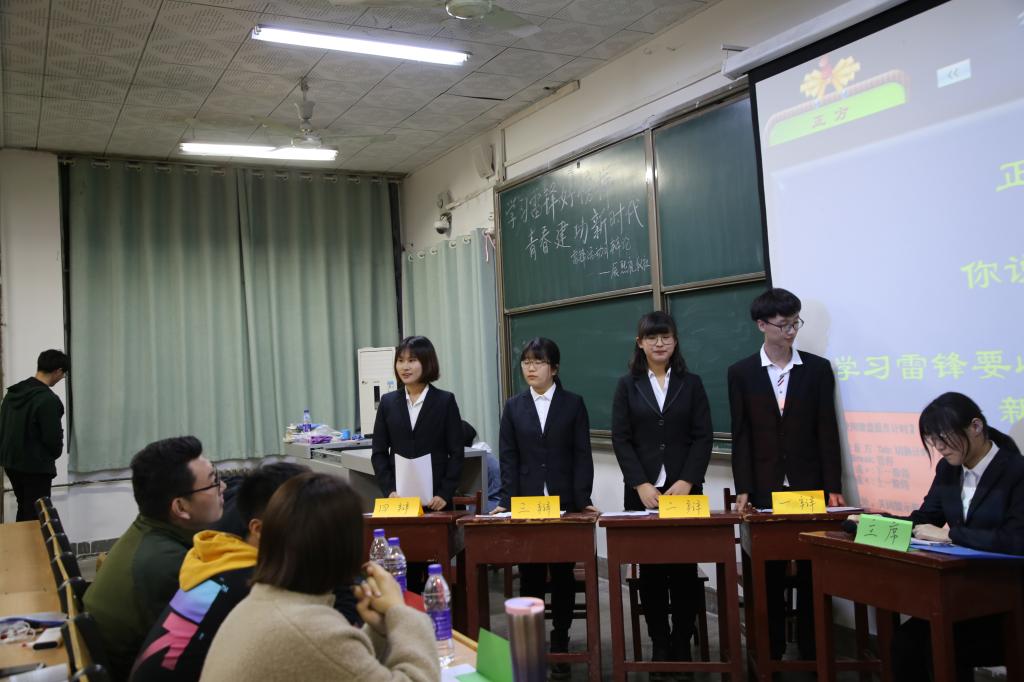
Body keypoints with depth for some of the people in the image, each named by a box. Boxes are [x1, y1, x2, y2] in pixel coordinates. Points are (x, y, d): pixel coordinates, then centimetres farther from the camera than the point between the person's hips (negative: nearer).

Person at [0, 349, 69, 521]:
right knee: (35, 516, 1)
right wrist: (54, 454, 2)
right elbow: (53, 438, -19)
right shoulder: (48, 400, -22)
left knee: (24, 510, 21)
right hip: (36, 467, -8)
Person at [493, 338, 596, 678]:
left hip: (564, 502, -1)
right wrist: (507, 500, -7)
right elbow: (508, 457, 2)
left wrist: (582, 498, -11)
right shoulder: (514, 406, 6)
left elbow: (582, 455, -3)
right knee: (530, 575, 6)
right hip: (526, 502, 1)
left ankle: (560, 644, 20)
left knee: (562, 573, 8)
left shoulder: (573, 403, 1)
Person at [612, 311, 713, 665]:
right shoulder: (627, 385, 6)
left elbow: (703, 437, 1)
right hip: (642, 491, 0)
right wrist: (641, 484, -11)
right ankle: (660, 646, 13)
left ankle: (682, 645, 13)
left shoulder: (691, 384, 7)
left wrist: (686, 482, -12)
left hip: (684, 488, 0)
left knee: (684, 568, 2)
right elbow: (620, 439, 0)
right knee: (651, 569, 4)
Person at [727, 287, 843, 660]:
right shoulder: (741, 373, 3)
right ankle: (771, 650, 17)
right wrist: (743, 489, -4)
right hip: (764, 489, 0)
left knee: (811, 573, 5)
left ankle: (812, 650, 18)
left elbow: (827, 432, 2)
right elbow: (741, 435, 1)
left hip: (809, 487, 0)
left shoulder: (818, 368, 4)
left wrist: (833, 488, -3)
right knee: (769, 575, 6)